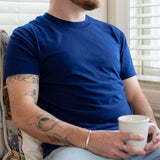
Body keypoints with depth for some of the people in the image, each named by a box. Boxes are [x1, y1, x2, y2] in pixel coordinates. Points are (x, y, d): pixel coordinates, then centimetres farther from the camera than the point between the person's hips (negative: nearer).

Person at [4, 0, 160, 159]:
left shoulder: (114, 34, 21)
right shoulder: (27, 36, 4)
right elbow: (22, 113, -8)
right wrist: (89, 139, -19)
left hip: (131, 139, 6)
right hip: (70, 146, -5)